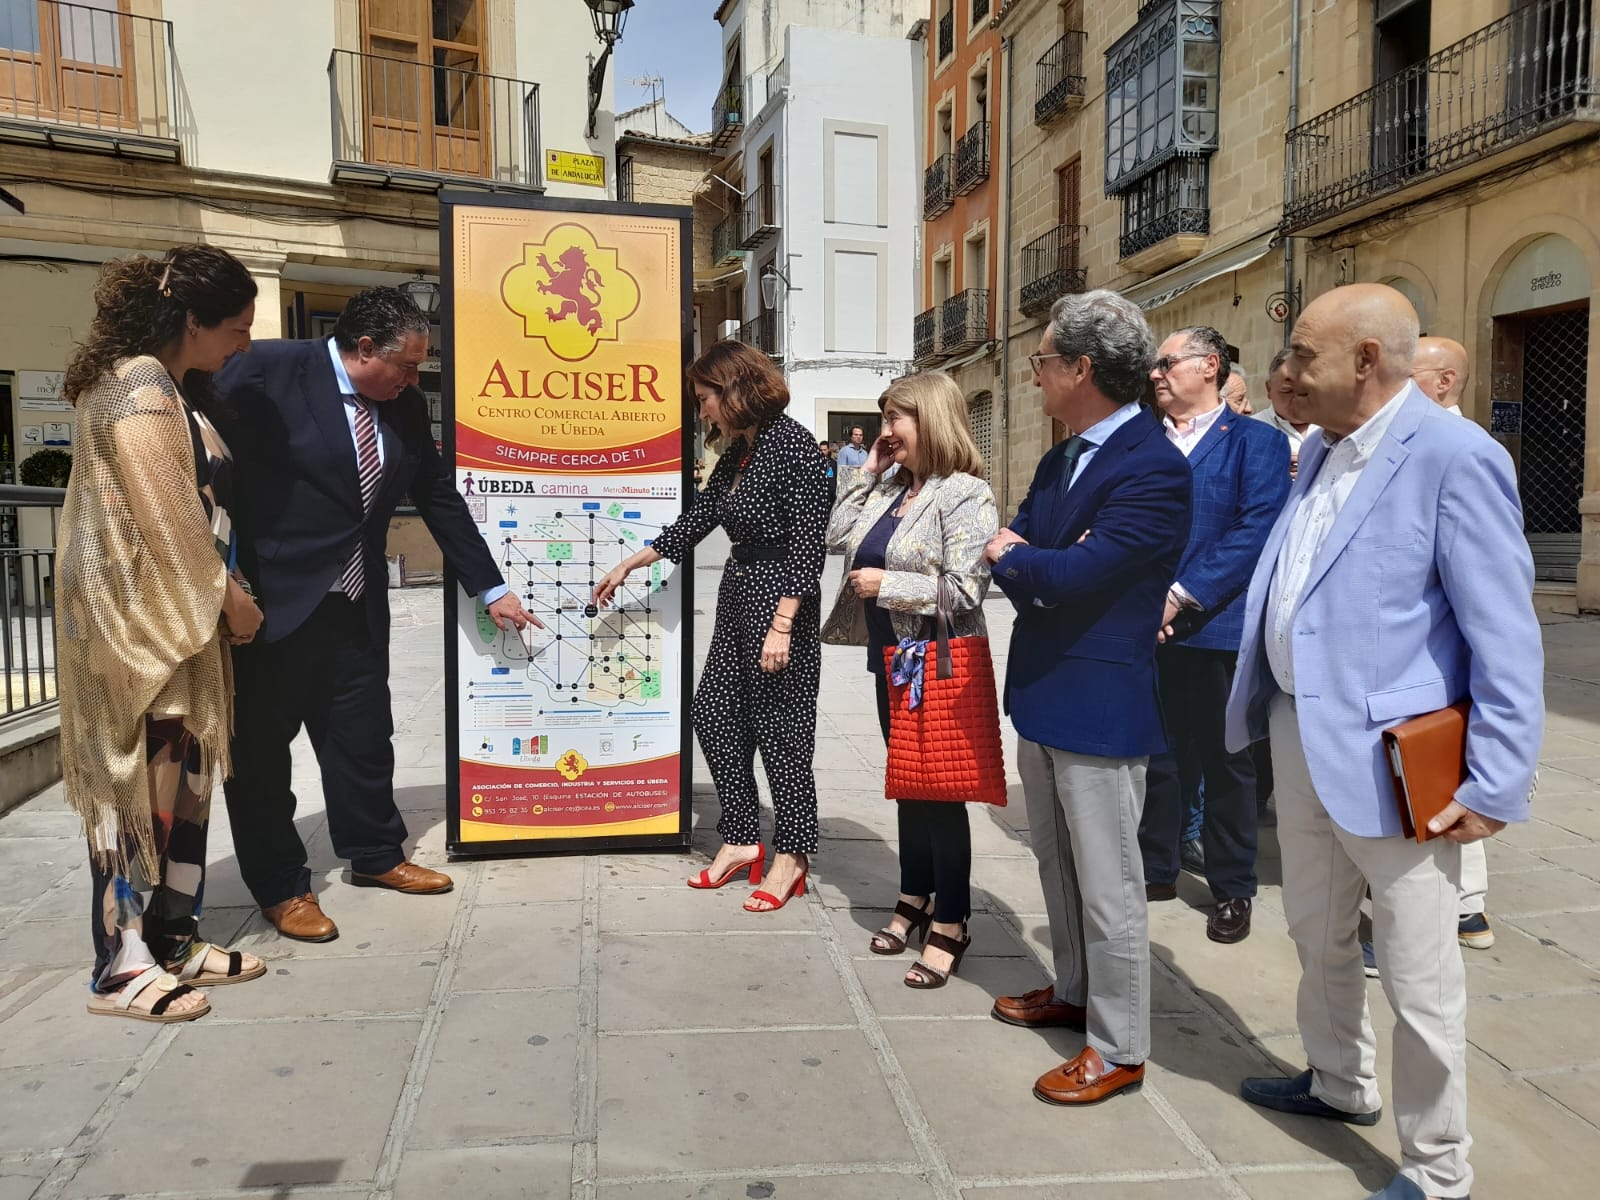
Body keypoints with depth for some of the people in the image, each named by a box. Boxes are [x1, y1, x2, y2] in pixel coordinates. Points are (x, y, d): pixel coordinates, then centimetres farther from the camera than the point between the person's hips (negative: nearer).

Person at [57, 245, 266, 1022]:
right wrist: (230, 597, -10)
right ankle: (121, 968, 8)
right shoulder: (139, 385, -16)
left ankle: (171, 940, 22)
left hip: (178, 617, 10)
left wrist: (224, 596, 12)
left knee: (184, 781, 12)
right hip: (138, 621, -10)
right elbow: (166, 517, -20)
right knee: (137, 787, -2)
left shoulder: (173, 387, 14)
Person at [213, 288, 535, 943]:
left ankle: (373, 854, 35)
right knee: (260, 743, 6)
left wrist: (491, 588, 10)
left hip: (357, 602, 6)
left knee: (364, 734, 15)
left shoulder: (404, 404, 4)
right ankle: (280, 888, 22)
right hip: (272, 597, -5)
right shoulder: (265, 372, -14)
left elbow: (438, 497, 9)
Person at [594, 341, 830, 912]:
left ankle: (791, 856, 15)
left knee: (780, 727, -1)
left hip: (780, 598, -9)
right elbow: (696, 520, 20)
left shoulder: (792, 443, -14)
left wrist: (781, 626, -22)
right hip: (736, 592, 9)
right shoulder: (737, 451, 12)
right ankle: (741, 840, 23)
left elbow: (808, 543, -19)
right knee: (714, 714, 10)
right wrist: (628, 565, 23)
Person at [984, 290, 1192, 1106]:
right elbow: (1010, 556, 5)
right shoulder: (1058, 463, 10)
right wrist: (1042, 571, -15)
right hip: (1041, 693, 9)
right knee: (1057, 866, 23)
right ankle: (1074, 992, 42)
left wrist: (1013, 557, -8)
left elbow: (1076, 574, -26)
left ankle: (1118, 1048, 20)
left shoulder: (1153, 468, -19)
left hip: (1100, 703, -9)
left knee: (1107, 885, 3)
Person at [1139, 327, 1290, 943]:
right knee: (1153, 755, 13)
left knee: (1224, 761, 8)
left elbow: (1256, 529, -13)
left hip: (1214, 627, -4)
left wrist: (1182, 594, -19)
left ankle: (1232, 888, 23)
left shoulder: (1255, 442, -2)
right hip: (1144, 627, 4)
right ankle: (1155, 869, 30)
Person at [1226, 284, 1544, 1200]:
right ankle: (1340, 1085, 46)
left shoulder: (1455, 456, -16)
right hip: (1301, 737, 8)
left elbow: (1506, 636, -17)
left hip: (1391, 758, -8)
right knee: (1318, 936, 23)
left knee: (1421, 979, 7)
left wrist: (1498, 785, -16)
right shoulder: (1322, 453, 10)